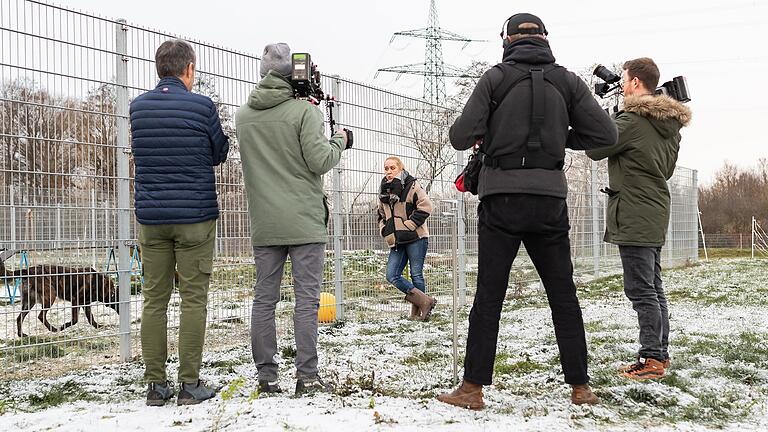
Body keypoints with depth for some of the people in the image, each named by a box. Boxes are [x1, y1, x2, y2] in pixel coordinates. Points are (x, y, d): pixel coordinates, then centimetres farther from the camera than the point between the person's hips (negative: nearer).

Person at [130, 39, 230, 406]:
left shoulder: (137, 107, 5)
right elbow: (219, 154, 6)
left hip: (151, 216, 4)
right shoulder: (202, 106, -7)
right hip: (194, 216, -4)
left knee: (154, 300, 7)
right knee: (193, 300, 2)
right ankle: (190, 384, 4)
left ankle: (156, 384, 10)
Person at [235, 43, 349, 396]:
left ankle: (266, 376, 11)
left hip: (263, 224, 5)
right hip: (304, 221, -4)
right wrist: (338, 142, 7)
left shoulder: (242, 115, 8)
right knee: (306, 299, 0)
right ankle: (307, 376, 0)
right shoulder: (304, 111, -8)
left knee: (263, 299, 8)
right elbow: (320, 161, -13)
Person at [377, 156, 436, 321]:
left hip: (415, 238, -7)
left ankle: (417, 312, 10)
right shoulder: (384, 191, 15)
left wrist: (409, 224, -15)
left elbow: (425, 206, -13)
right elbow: (381, 215, 27)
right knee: (392, 276, -5)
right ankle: (425, 301, -1)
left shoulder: (411, 185, -6)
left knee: (416, 275, -1)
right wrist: (385, 231, 10)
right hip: (397, 241, 7)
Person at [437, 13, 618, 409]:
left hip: (502, 199, -2)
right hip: (549, 200, 2)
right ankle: (580, 387, 15)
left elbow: (461, 137, -8)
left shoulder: (496, 78, -2)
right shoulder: (566, 81, 6)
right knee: (563, 295, 11)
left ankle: (473, 388, 5)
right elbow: (606, 134, 2)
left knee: (489, 296, 3)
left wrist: (482, 135, 14)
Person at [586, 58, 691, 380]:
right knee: (654, 288, 14)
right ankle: (660, 355, 20)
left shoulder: (633, 120, -15)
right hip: (656, 214, 9)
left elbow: (595, 149, -8)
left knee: (641, 290, -5)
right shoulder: (670, 124, 13)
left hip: (634, 217, -9)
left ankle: (651, 359, -2)